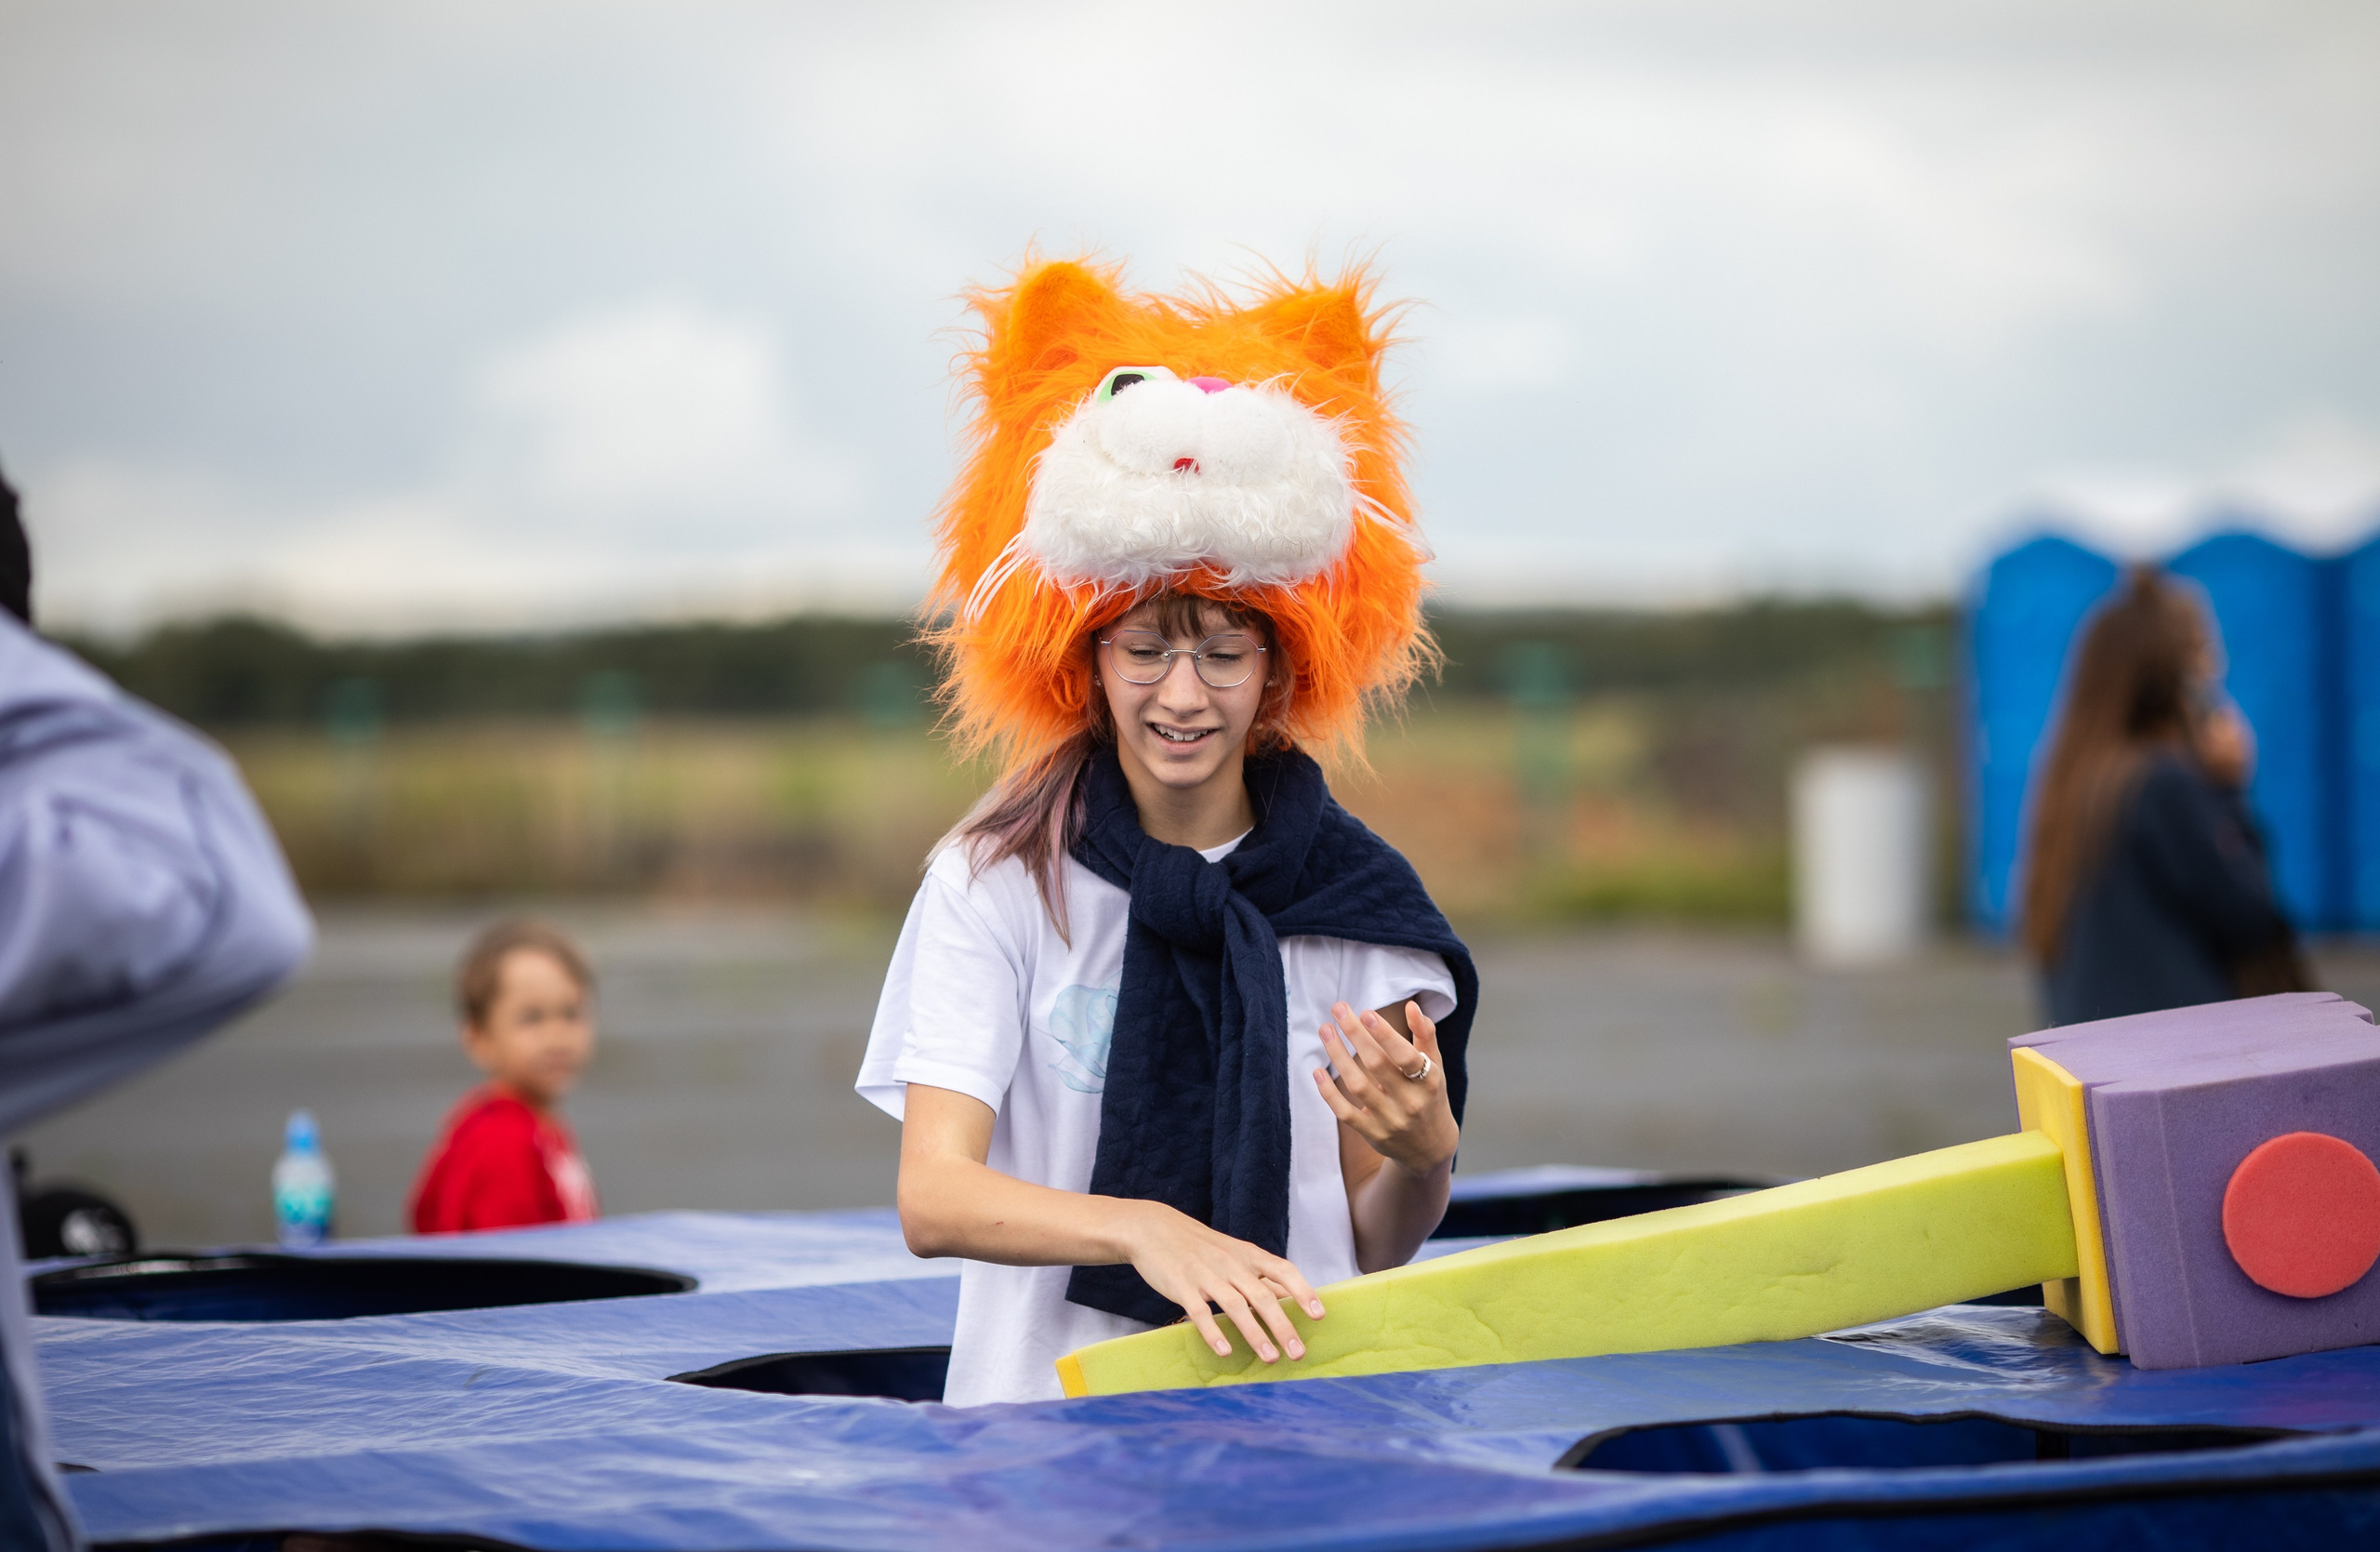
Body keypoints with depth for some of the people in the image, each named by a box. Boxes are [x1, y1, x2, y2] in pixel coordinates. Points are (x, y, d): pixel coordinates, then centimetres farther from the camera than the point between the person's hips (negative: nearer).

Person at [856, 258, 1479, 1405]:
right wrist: (1145, 1229, -26)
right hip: (1044, 1417, -1)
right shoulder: (998, 880, 0)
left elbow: (1374, 1248, 9)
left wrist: (1422, 1160, -12)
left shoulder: (1355, 895, 5)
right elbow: (932, 1199, -10)